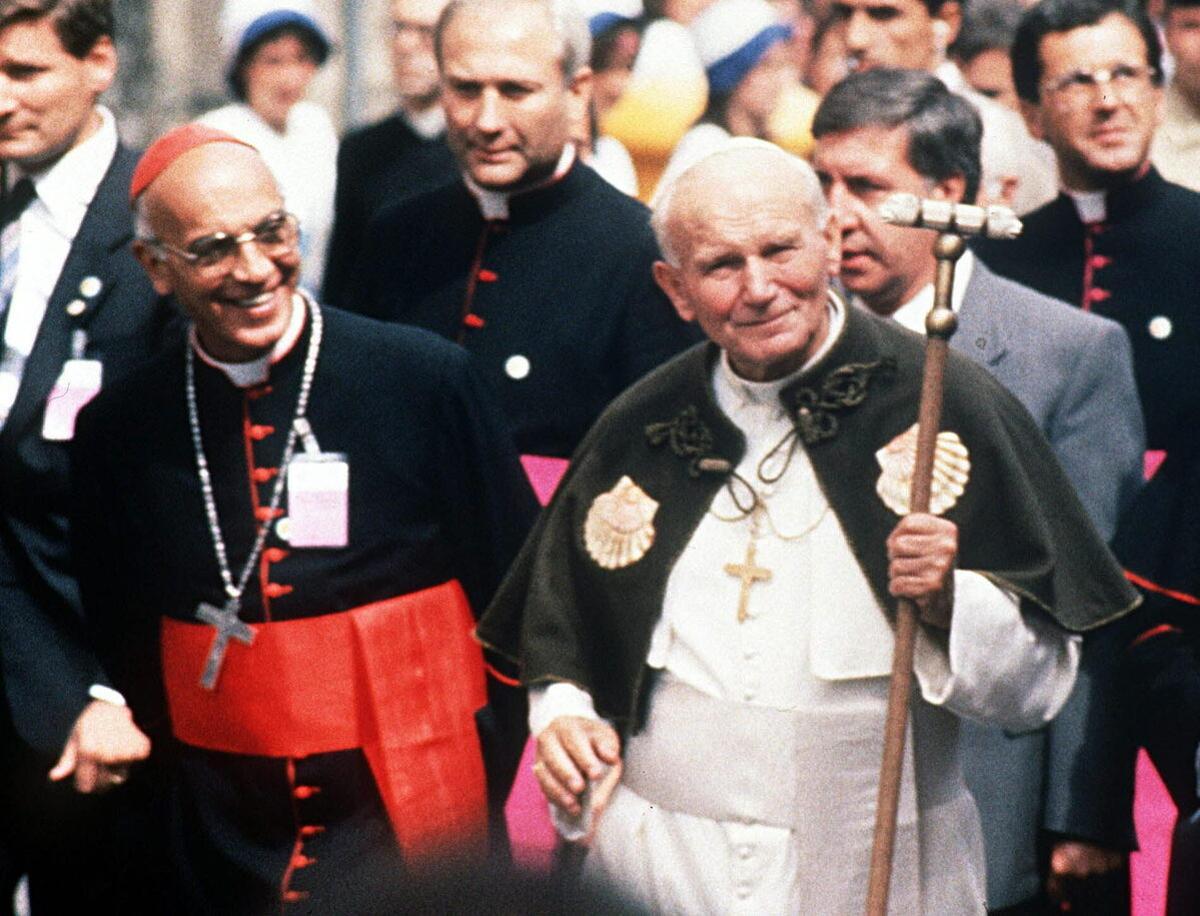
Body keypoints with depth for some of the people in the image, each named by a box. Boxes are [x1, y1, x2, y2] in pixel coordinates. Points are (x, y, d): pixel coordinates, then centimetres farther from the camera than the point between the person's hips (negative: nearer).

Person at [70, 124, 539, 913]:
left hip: (411, 826, -2)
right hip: (221, 842, 2)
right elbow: (121, 641, 12)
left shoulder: (427, 380, -8)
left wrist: (479, 789, -2)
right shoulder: (121, 429, -1)